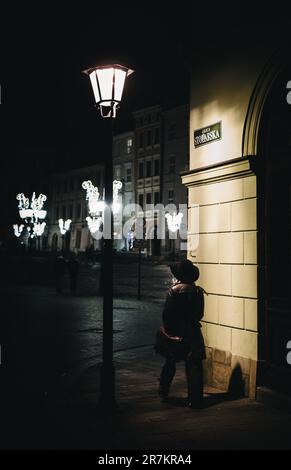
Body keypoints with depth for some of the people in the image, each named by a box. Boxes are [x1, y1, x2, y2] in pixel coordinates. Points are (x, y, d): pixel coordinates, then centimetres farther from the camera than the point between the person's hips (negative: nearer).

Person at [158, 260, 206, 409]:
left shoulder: (174, 291, -14)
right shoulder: (198, 291, -4)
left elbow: (166, 313, -11)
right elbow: (200, 314, 4)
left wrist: (168, 329, 4)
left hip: (176, 334, -1)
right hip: (193, 334, 1)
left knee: (170, 364, 17)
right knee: (194, 367, 3)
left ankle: (163, 392, 30)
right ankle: (195, 399, 2)